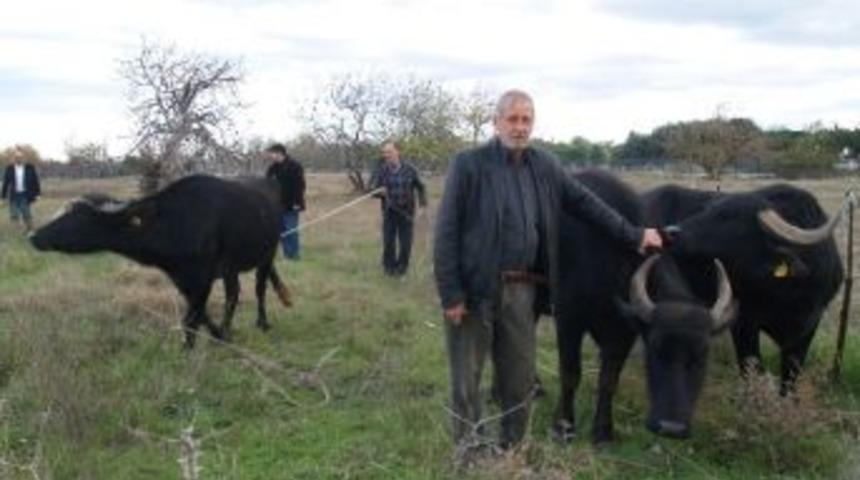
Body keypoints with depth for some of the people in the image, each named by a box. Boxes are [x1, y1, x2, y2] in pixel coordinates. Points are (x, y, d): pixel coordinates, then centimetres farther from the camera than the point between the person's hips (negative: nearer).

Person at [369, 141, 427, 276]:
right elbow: (372, 188, -4)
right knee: (388, 242, 3)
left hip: (406, 212, 0)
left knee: (406, 243, 4)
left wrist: (422, 200, 3)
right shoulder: (381, 170, -5)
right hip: (389, 213, 0)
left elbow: (420, 186, 9)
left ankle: (401, 267, 23)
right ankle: (389, 267, 23)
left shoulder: (409, 169, -5)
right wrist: (379, 191, -24)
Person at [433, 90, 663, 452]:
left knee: (519, 378, 11)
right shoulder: (468, 164, -7)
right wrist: (450, 294, -13)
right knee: (467, 377, 4)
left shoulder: (544, 165, 8)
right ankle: (469, 451, 16)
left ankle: (512, 450, 26)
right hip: (473, 289, -4)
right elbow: (446, 232, -8)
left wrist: (632, 235, 17)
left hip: (523, 290, 5)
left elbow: (584, 202, 18)